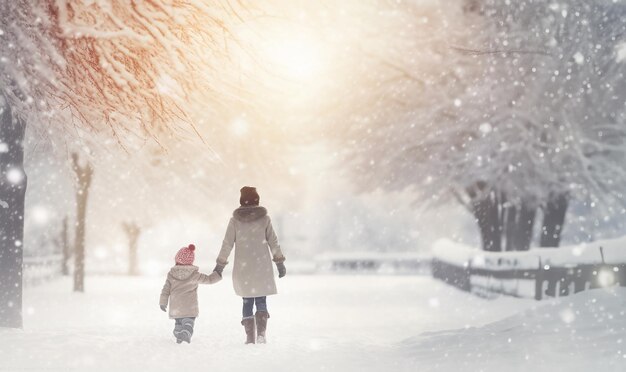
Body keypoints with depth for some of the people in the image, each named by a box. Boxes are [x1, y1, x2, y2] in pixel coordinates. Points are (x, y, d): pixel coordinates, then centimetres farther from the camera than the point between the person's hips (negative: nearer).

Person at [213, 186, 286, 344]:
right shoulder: (264, 218, -1)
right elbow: (273, 242, 1)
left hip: (243, 267, 0)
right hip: (262, 266, 0)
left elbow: (227, 244, 0)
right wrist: (280, 262, 9)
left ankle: (250, 337, 5)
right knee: (261, 301, 7)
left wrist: (220, 265, 7)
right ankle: (261, 333, -11)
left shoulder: (235, 220, -1)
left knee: (247, 301, 10)